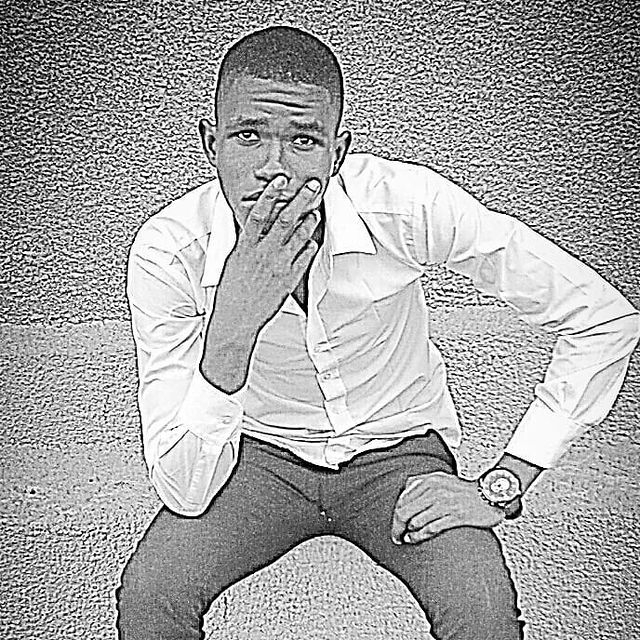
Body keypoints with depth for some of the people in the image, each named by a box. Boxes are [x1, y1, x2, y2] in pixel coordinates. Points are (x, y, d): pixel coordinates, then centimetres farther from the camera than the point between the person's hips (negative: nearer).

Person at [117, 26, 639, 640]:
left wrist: (504, 482, -17)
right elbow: (185, 494, -25)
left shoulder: (404, 205, -26)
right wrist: (231, 329, -40)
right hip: (262, 455, 1)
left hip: (398, 451, 0)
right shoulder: (168, 250, -22)